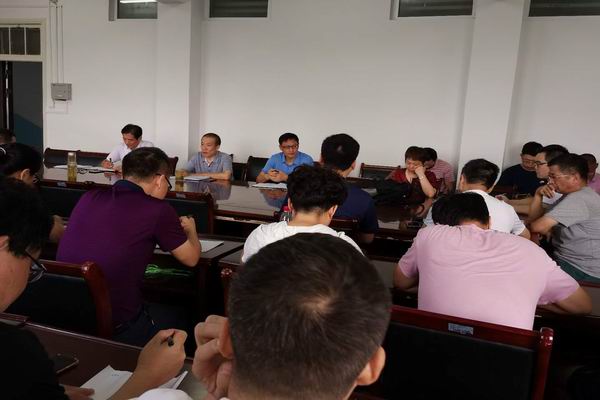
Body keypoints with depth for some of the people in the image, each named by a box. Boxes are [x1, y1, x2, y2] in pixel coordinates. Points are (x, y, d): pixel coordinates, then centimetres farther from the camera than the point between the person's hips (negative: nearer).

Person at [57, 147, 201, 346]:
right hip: (115, 328, -6)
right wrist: (190, 230, 24)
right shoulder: (158, 210, -13)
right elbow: (191, 258, 3)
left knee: (156, 308, 30)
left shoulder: (89, 198, 1)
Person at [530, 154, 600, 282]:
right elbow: (537, 217, 10)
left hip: (583, 271, -9)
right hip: (567, 258, 9)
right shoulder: (571, 196, 12)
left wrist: (550, 232, -5)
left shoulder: (579, 199, -23)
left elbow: (538, 226, -27)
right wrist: (538, 194, -4)